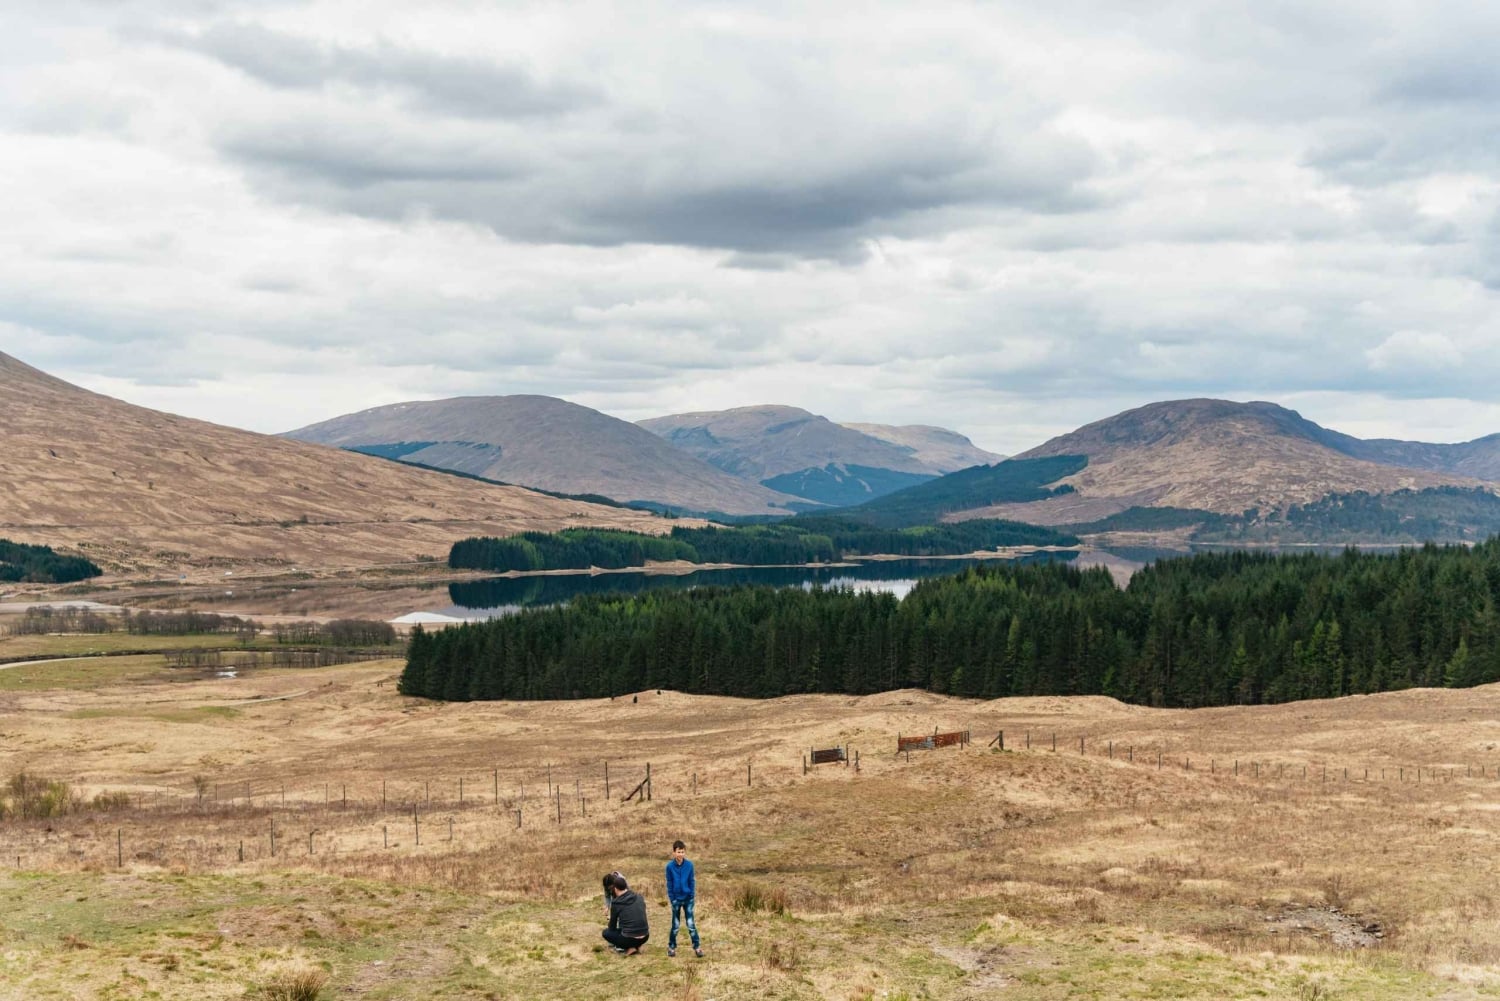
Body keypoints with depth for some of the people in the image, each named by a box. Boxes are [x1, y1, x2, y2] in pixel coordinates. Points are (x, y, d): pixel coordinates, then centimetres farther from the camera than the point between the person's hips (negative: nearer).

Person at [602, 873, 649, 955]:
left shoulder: (616, 903, -7)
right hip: (645, 937, 6)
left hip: (630, 939, -6)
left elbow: (612, 925, 6)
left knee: (606, 932, 17)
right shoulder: (639, 897, 5)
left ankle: (629, 948, 2)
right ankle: (637, 946, 15)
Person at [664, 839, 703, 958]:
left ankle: (697, 947, 5)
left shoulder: (689, 865, -8)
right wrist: (672, 898, -6)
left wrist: (692, 896, -5)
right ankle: (671, 947, 22)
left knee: (691, 924, 0)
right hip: (676, 899, 0)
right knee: (675, 925, 9)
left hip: (688, 899, 0)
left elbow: (692, 881, 0)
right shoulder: (670, 866, -9)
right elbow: (669, 884, -3)